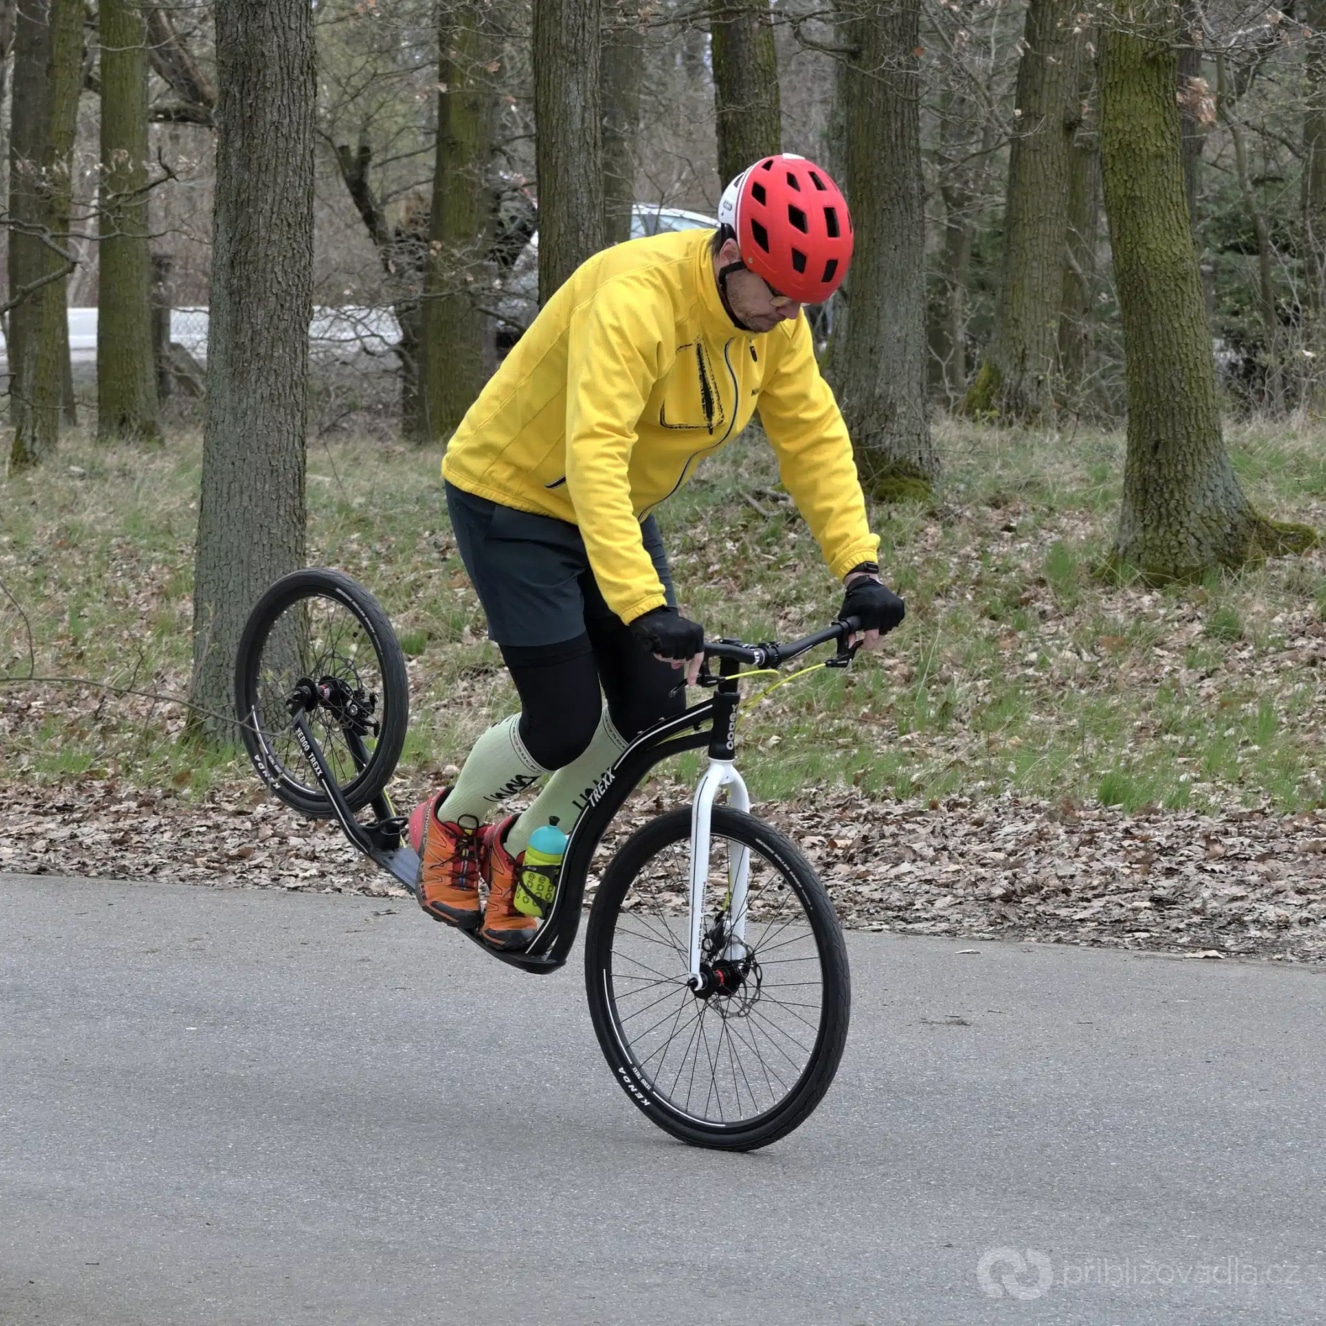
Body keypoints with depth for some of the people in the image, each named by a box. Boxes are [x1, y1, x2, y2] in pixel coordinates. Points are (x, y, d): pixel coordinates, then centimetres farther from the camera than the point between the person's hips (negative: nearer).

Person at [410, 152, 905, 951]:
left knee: (652, 713, -1)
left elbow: (814, 438, -8)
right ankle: (449, 825, 21)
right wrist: (644, 606, -52)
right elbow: (594, 455, -44)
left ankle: (521, 853, 23)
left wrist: (860, 569, -20)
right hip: (516, 501, -7)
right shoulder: (634, 300, -35)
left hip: (618, 513, 7)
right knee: (565, 726, -10)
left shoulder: (776, 316, -11)